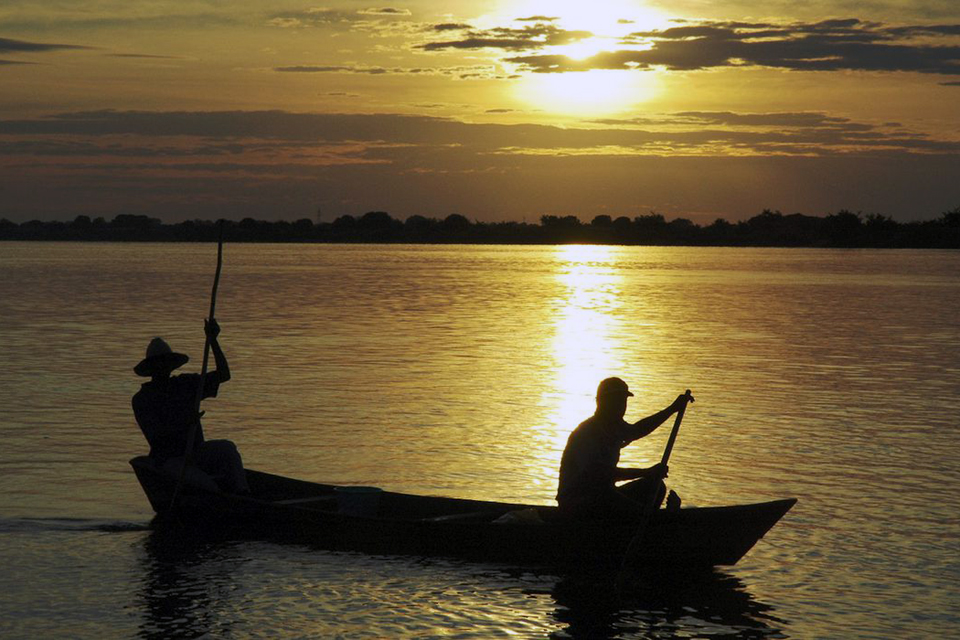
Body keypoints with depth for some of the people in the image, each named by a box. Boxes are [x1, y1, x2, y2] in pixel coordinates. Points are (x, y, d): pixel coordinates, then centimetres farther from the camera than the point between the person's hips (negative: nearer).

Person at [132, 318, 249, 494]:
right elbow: (154, 435, -15)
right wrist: (185, 424, -30)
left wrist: (213, 341, -6)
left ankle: (242, 493, -39)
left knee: (227, 448, -28)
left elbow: (223, 375, 3)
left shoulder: (186, 384, 11)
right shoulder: (142, 399, -2)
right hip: (168, 460, -4)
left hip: (195, 452, 4)